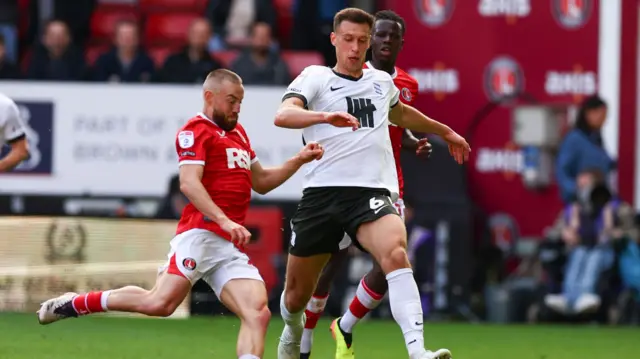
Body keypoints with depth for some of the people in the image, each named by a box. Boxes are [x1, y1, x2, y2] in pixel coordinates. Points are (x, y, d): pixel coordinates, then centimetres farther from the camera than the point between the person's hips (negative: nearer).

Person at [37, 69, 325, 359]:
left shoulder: (237, 132, 25)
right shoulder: (196, 131, -2)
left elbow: (261, 182, 36)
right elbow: (189, 183, -17)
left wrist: (299, 160, 23)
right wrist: (225, 221, -27)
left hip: (232, 248, 8)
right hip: (200, 234, -8)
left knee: (258, 315, -10)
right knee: (161, 302, -22)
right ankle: (75, 303, -4)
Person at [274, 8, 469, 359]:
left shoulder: (381, 81, 19)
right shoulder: (315, 77, 4)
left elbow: (401, 113, 44)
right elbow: (283, 115, -18)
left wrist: (445, 132, 55)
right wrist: (326, 116, -36)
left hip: (372, 192, 1)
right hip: (322, 192, -1)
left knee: (395, 253, -31)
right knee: (297, 292, 7)